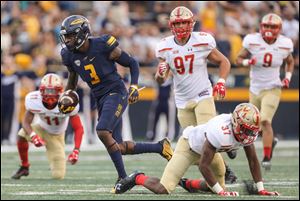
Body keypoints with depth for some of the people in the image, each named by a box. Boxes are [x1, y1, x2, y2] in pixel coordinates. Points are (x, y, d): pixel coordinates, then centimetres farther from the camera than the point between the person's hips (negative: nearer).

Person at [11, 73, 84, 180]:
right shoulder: (34, 100, -26)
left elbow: (78, 129, -23)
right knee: (22, 135, -34)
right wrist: (33, 136, -42)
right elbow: (26, 122, -19)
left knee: (58, 176, -6)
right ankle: (24, 167, -8)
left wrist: (76, 150, -36)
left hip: (56, 136, -1)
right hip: (41, 129, 1)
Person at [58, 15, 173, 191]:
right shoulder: (70, 56, 1)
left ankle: (123, 177, -19)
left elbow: (132, 63, -5)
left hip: (116, 93, -7)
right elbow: (73, 77, 23)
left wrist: (134, 88, -14)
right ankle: (160, 147, 22)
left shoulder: (103, 46, -16)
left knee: (103, 132, -28)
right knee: (119, 148, 4)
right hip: (101, 99, 7)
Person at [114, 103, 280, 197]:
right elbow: (203, 165, -36)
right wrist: (221, 192, -32)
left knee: (219, 186, 9)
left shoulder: (248, 132, -21)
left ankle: (188, 184, 31)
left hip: (207, 149, 8)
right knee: (163, 189, -18)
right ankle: (138, 178, 10)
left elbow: (253, 161, -7)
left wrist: (261, 189, -13)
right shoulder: (220, 131, -43)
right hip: (189, 144, -8)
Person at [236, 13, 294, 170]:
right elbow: (239, 59, -3)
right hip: (255, 90, 2)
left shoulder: (284, 45, -7)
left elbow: (290, 62, 13)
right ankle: (271, 140, 46)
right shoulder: (252, 41, -13)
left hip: (272, 89, -2)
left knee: (265, 121, -20)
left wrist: (288, 77, -3)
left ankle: (267, 158, -12)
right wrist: (247, 62, -25)